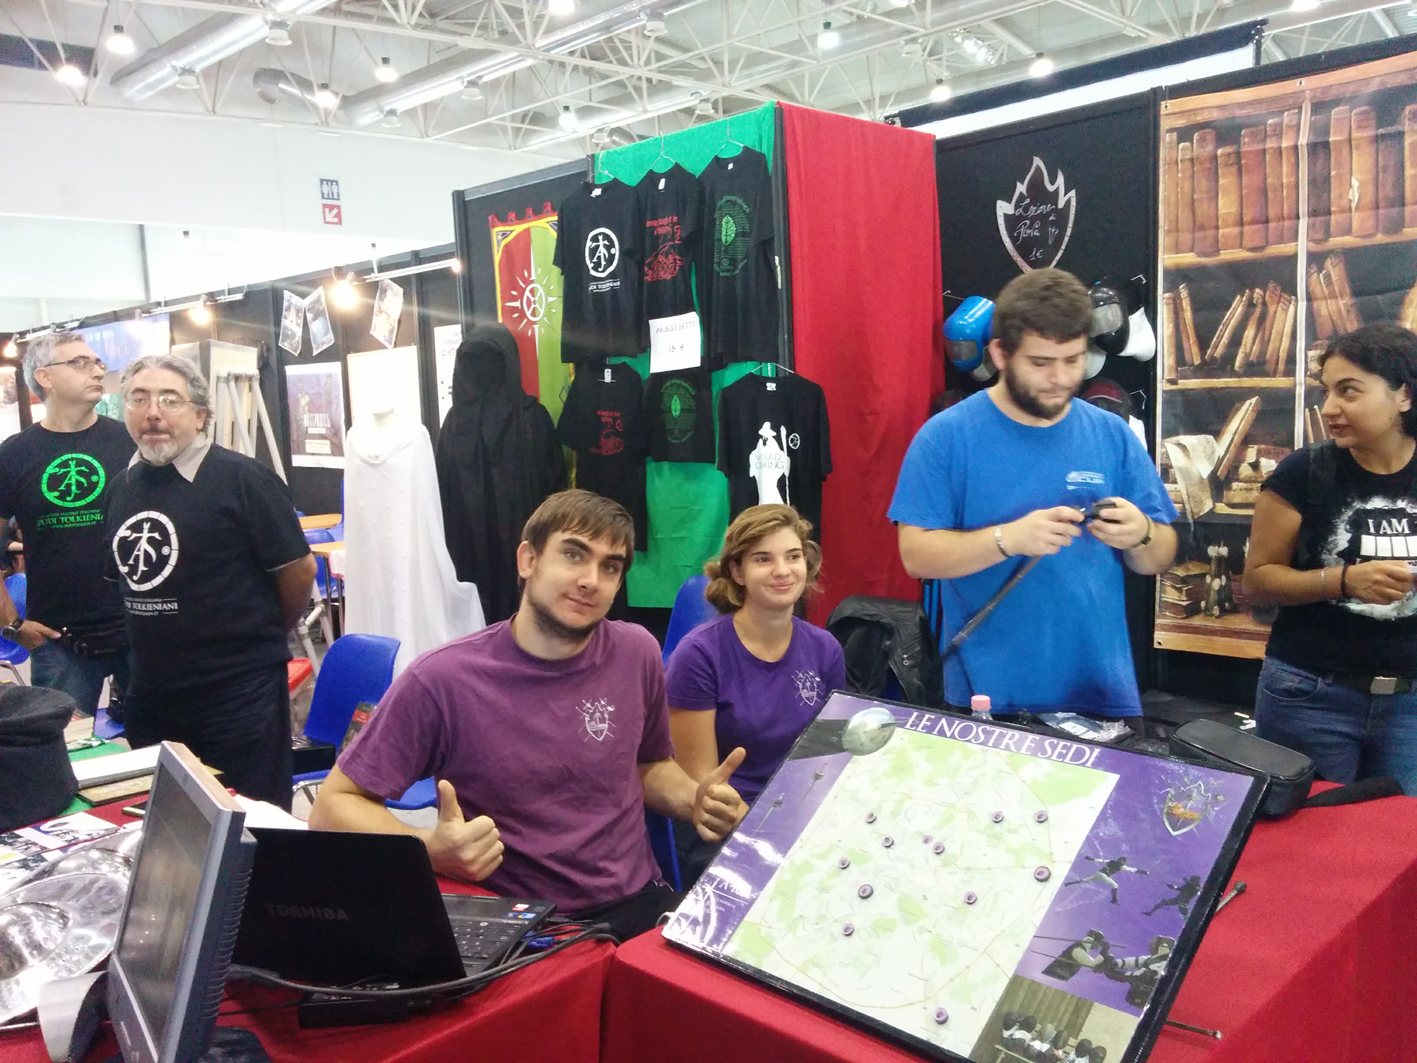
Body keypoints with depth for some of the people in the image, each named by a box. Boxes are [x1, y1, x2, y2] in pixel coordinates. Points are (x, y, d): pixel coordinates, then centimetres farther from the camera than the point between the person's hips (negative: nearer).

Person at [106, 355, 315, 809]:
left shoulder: (243, 478, -12)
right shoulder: (123, 485, 8)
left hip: (238, 692, -6)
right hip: (150, 694, 7)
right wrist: (163, 641, 16)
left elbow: (298, 570, -9)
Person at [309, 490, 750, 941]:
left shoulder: (637, 654, 0)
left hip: (638, 905, 4)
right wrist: (430, 849, -24)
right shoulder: (441, 680, -12)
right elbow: (332, 807, -5)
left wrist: (696, 799, -4)